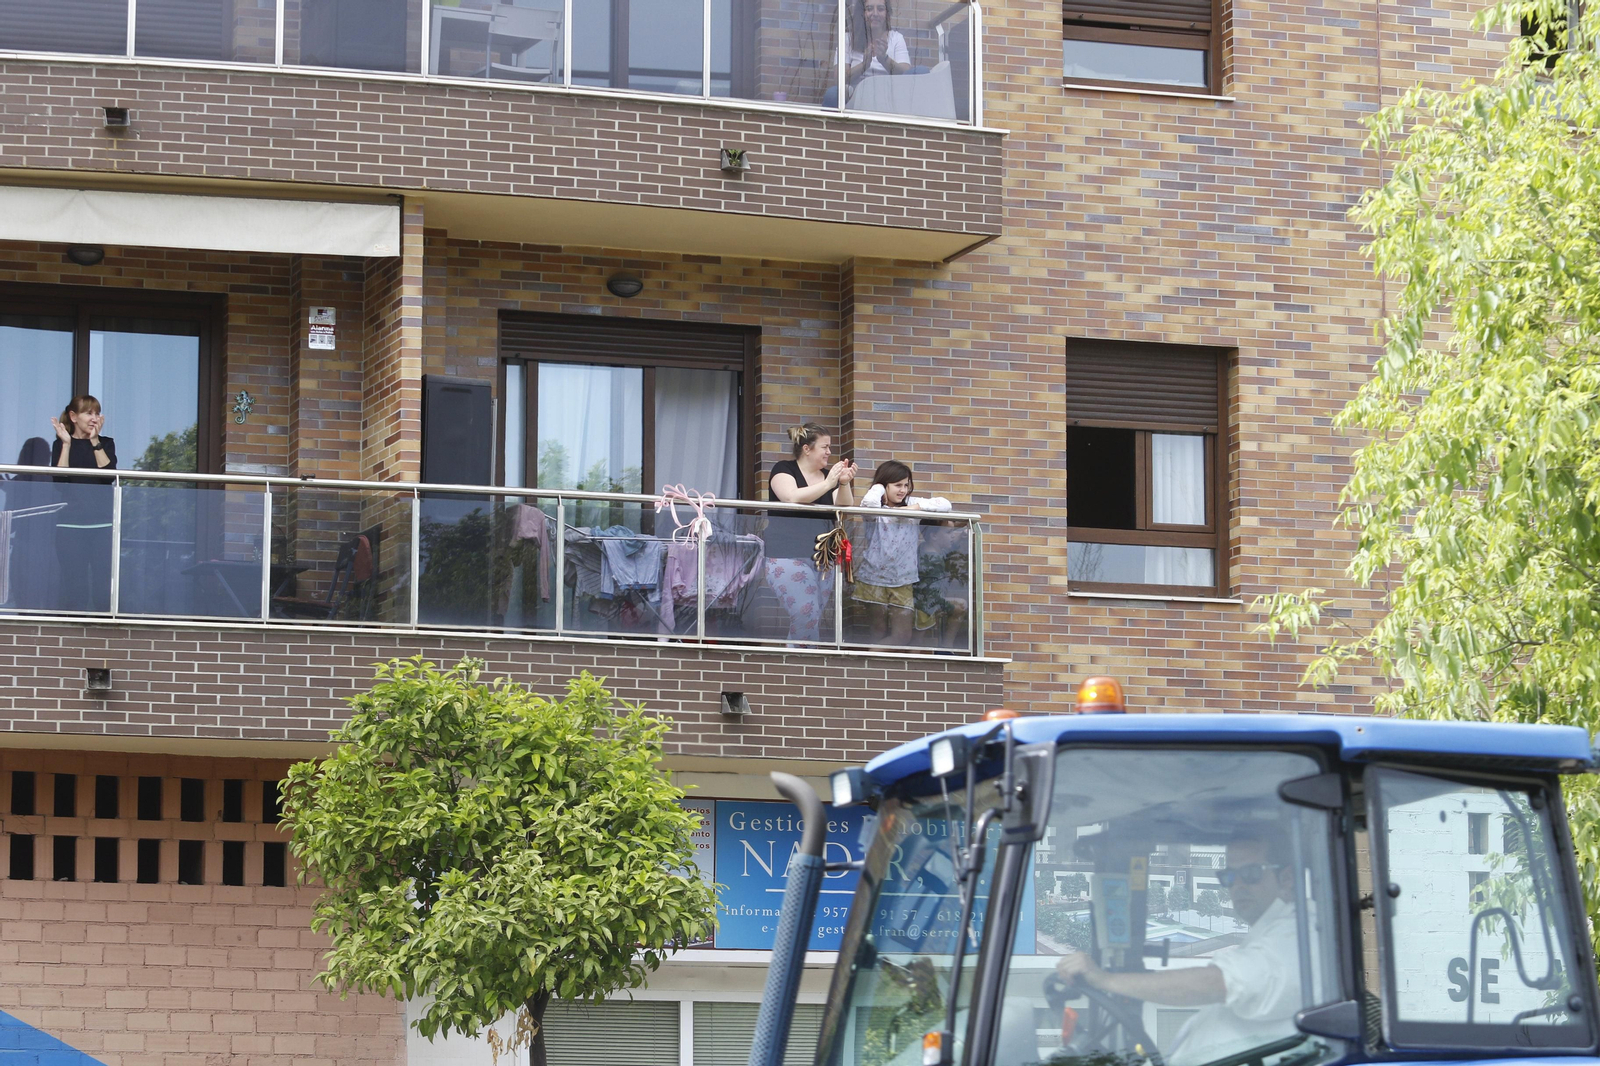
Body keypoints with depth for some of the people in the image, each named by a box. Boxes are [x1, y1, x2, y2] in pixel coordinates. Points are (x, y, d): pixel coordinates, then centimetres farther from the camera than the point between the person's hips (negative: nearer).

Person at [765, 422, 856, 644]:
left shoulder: (828, 475, 15)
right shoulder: (784, 470, -1)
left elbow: (844, 509, 7)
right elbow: (792, 497, -20)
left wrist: (844, 484, -9)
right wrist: (827, 484, -21)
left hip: (823, 557, 7)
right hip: (789, 556, -7)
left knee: (816, 621, 3)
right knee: (806, 617, -20)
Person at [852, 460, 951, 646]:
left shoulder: (911, 504, 4)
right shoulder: (876, 509, -5)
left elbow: (945, 504, -2)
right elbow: (868, 502, -30)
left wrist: (917, 507, -13)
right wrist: (878, 489, -9)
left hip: (903, 581, 3)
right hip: (874, 579, -3)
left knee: (902, 635, -4)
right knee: (878, 632, 5)